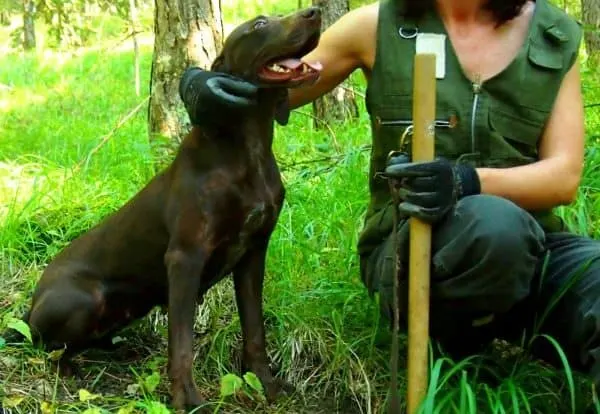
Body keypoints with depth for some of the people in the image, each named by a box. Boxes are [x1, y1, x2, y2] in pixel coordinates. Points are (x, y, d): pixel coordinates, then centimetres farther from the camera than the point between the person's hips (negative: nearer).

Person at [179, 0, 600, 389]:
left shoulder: (558, 36, 6)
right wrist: (198, 82, -11)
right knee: (494, 223, -37)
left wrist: (466, 181, -23)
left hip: (532, 242, 1)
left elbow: (565, 175, -2)